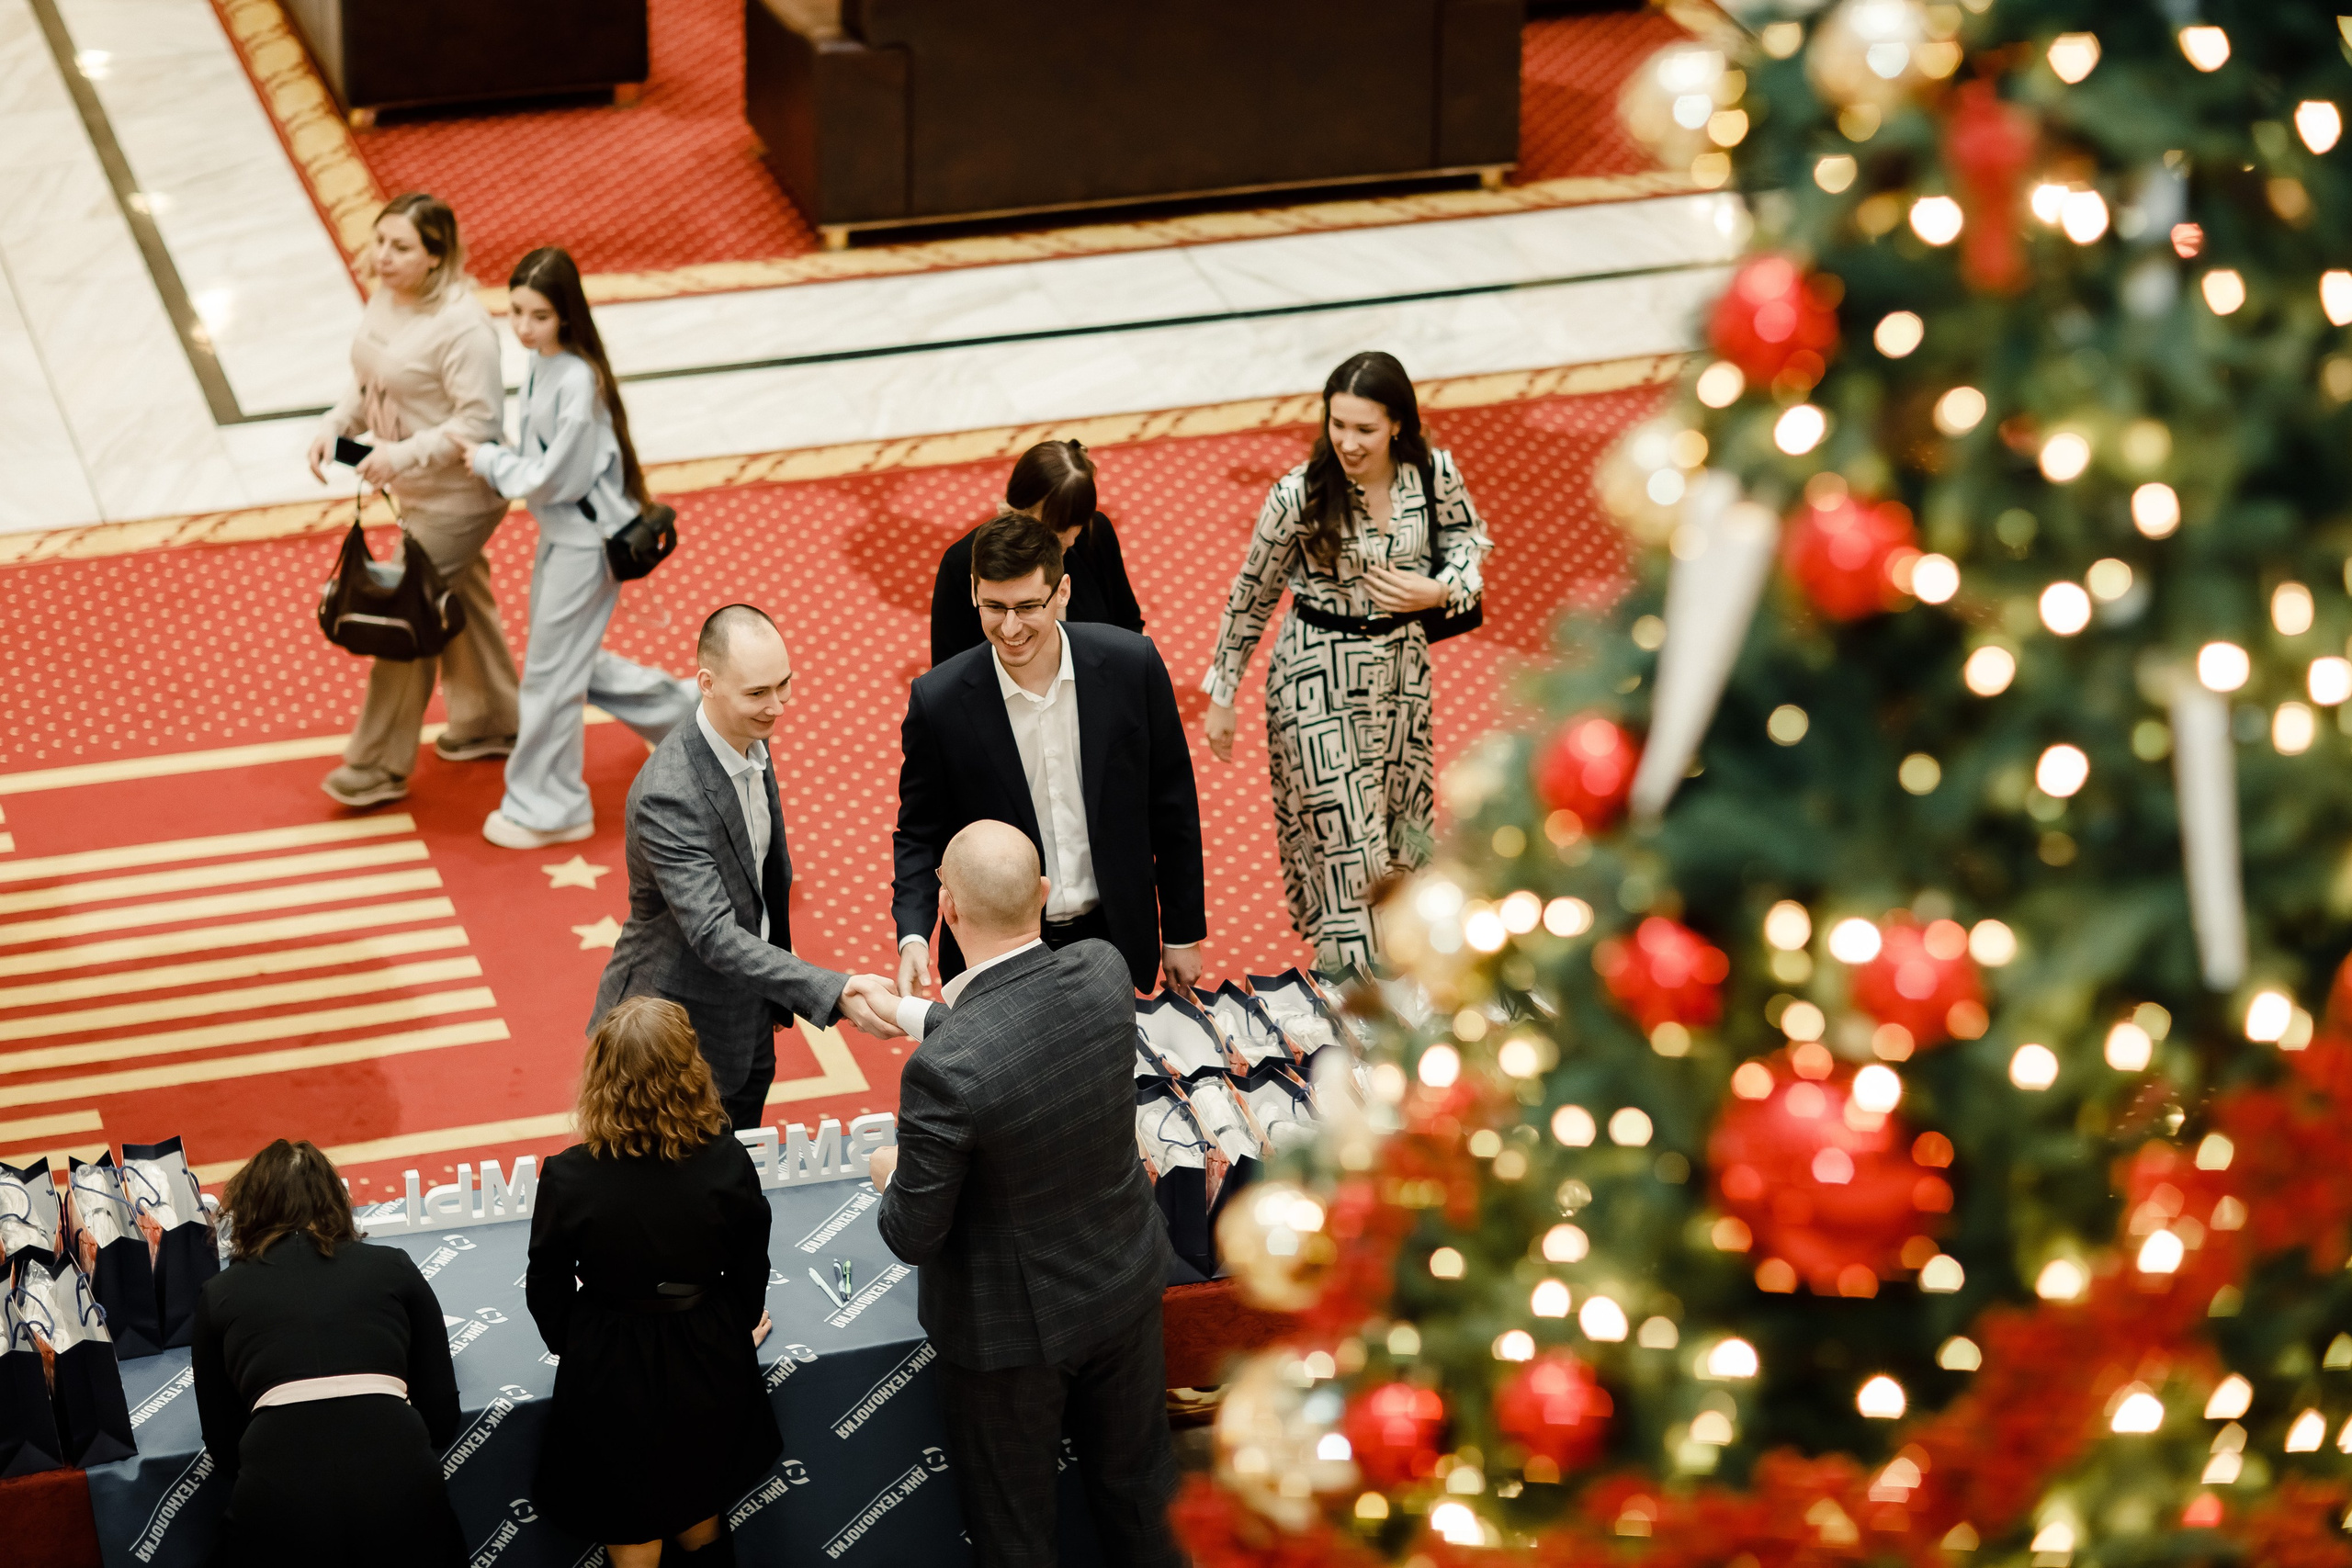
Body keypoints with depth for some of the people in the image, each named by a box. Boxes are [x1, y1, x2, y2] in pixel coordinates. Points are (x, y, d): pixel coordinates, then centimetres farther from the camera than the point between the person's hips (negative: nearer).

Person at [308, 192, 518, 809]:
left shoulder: (461, 325, -29)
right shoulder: (384, 299, -2)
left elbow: (480, 422, -28)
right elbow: (370, 385, 10)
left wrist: (404, 456, -30)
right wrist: (335, 426, -6)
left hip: (458, 498, -9)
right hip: (415, 490, 9)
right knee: (459, 601, 24)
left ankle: (380, 767, 8)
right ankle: (491, 724, 44)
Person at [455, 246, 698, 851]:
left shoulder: (578, 381, -27)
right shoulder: (539, 364, 1)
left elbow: (559, 479, -23)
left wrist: (491, 461, -13)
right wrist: (496, 462, -5)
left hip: (586, 542, -9)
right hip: (558, 534, 9)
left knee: (551, 671, 3)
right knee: (575, 662, 21)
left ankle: (546, 809, 18)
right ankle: (683, 711, 35)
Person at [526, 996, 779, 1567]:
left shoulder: (569, 1180, -24)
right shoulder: (728, 1166, -20)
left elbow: (547, 1291, -8)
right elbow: (749, 1275, -4)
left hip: (609, 1370, -2)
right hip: (708, 1363, 2)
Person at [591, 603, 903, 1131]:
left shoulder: (750, 741, -2)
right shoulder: (667, 796, -31)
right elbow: (714, 936, -36)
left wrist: (777, 1001, 20)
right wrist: (836, 994, -43)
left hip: (744, 1026, 8)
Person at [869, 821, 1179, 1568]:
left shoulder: (944, 1069, -36)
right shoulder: (1104, 973, -19)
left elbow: (913, 1235, -23)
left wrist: (890, 1176, 0)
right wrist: (909, 1010, 20)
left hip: (1012, 1327, -5)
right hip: (1126, 1284, 5)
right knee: (1138, 1483, 28)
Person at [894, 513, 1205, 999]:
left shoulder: (1132, 666, -13)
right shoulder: (939, 702, -16)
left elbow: (1171, 807, -1)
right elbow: (919, 834, -4)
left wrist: (1183, 934, 4)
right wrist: (913, 937, -21)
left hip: (1111, 939, 1)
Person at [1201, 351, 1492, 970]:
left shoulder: (1435, 475, -12)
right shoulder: (1299, 495, -20)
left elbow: (1469, 541, 9)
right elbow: (1252, 595, -6)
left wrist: (1438, 591, -14)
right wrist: (1222, 697, 0)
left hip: (1402, 664, 4)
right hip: (1317, 675, -4)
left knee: (1397, 825, 18)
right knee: (1340, 831, -4)